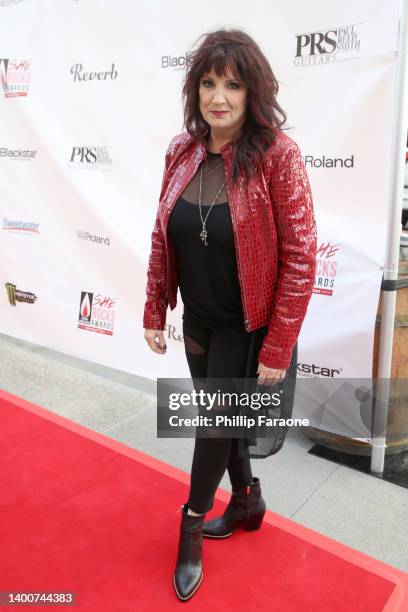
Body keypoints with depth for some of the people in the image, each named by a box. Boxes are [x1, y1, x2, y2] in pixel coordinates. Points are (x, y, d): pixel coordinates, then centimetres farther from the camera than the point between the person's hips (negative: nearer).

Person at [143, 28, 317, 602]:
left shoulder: (277, 154, -18)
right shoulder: (182, 152, -2)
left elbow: (300, 259, -18)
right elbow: (162, 238, 5)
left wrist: (277, 350, -18)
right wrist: (154, 312, 6)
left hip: (248, 326, -5)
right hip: (198, 320, 5)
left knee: (217, 421, 10)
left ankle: (192, 525, 37)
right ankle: (247, 500, 47)